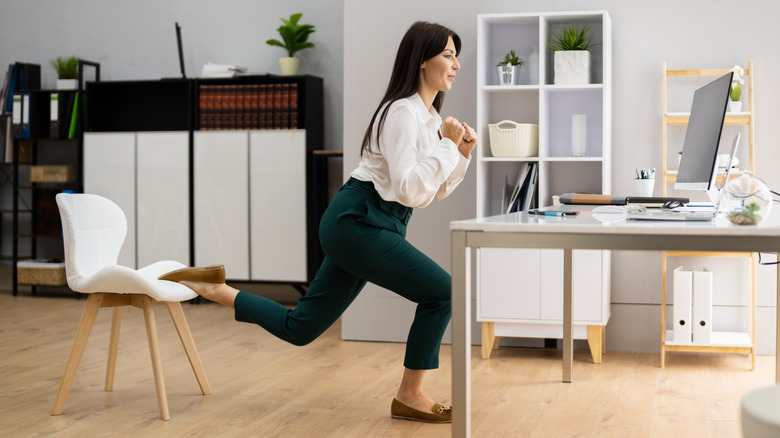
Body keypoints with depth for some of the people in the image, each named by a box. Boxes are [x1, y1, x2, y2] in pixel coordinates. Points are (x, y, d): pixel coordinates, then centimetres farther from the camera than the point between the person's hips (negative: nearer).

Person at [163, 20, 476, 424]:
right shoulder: (402, 111, -14)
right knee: (440, 291, -13)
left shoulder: (429, 116, 16)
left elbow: (435, 192, 20)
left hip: (361, 225, 10)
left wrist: (463, 155, 7)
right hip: (358, 221, -10)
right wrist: (446, 145, -18)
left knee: (298, 328, 11)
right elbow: (408, 190, -23)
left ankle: (212, 288, 20)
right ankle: (409, 397, -1)